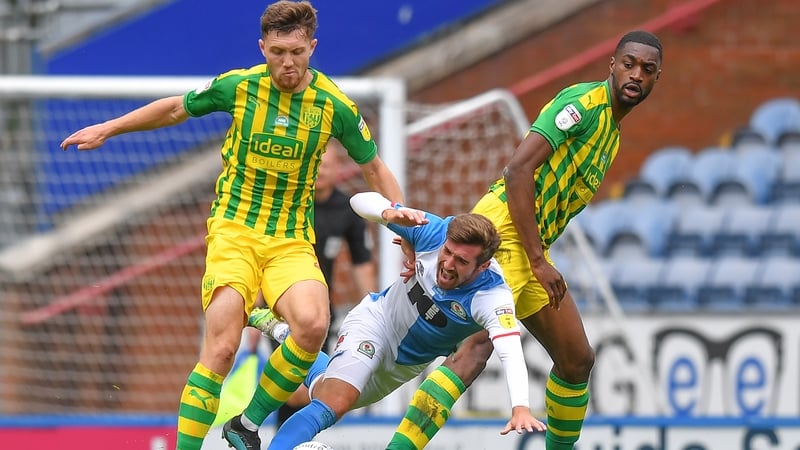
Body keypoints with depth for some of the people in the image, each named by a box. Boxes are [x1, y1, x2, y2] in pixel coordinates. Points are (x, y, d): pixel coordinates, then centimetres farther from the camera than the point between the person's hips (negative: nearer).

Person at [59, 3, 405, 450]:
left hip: (293, 240, 1)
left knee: (313, 325, -28)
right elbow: (176, 108, 15)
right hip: (234, 230, -1)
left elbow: (374, 167, 11)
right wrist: (107, 128, 20)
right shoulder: (238, 86, -4)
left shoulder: (336, 106, -3)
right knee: (221, 348, -20)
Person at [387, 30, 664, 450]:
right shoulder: (584, 102, -9)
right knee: (479, 346, -25)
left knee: (577, 359, 14)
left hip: (532, 245, 10)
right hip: (503, 227, -10)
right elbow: (517, 170, -17)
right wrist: (539, 261, -18)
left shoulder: (613, 132, 20)